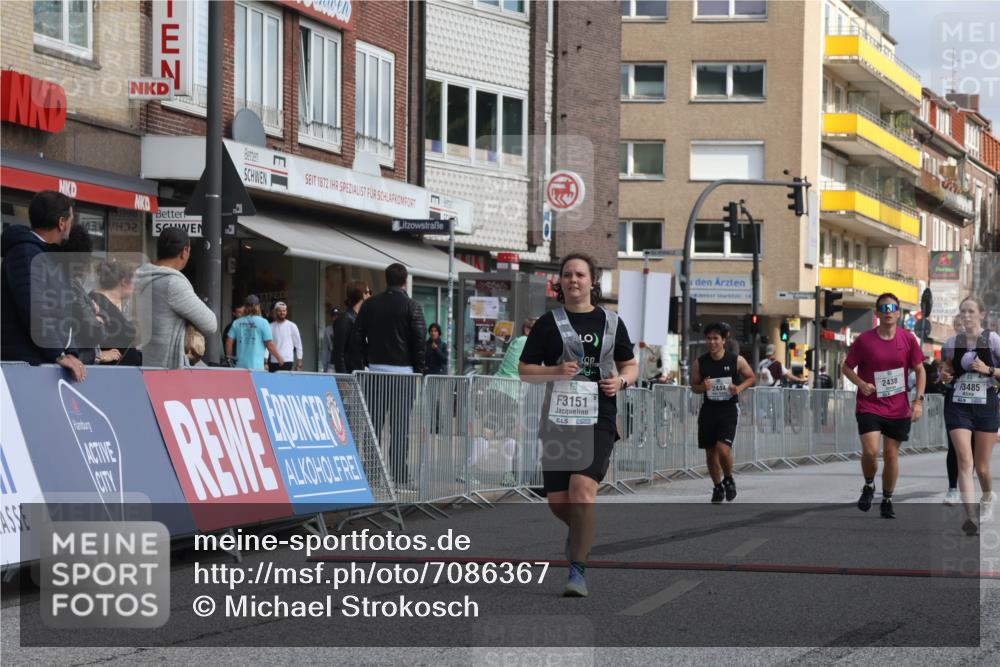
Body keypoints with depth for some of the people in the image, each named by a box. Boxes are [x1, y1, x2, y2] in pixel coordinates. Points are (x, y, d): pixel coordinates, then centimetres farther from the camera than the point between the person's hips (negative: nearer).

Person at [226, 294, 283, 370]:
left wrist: (230, 357, 22)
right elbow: (269, 345, -5)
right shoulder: (262, 322, -4)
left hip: (240, 365, 4)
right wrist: (279, 358, 10)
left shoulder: (237, 323, 7)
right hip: (256, 366, -4)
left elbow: (229, 342, 6)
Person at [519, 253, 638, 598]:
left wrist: (621, 381, -1)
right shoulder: (548, 323, 7)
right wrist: (554, 371, -12)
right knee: (557, 501, 1)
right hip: (559, 418, 1)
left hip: (599, 419, -1)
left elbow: (630, 365, 21)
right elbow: (525, 369, 7)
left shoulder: (611, 322, 11)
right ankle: (582, 530, 38)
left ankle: (578, 572, -17)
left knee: (582, 486, -21)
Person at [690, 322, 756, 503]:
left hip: (729, 409, -3)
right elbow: (694, 386, 8)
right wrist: (703, 387, -15)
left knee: (723, 448, -19)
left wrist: (739, 388, -12)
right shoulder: (699, 363, -1)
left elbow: (752, 377, 7)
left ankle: (728, 479, 9)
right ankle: (717, 487, 28)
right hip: (709, 410, 3)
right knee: (710, 452, 8)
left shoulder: (736, 361, -6)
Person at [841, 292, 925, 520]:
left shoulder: (908, 339, -1)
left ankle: (887, 500, 23)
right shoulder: (864, 340, -6)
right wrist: (861, 384, -15)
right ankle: (868, 486, 12)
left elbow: (920, 370, 7)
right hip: (869, 406, -2)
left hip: (898, 409, 2)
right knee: (870, 451, -17)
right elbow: (847, 367, 3)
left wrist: (918, 401, -2)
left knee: (891, 454, 7)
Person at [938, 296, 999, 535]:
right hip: (958, 406, 1)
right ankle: (970, 516, -20)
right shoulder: (953, 342, 6)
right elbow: (946, 371, 21)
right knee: (965, 461, -14)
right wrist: (944, 374, 0)